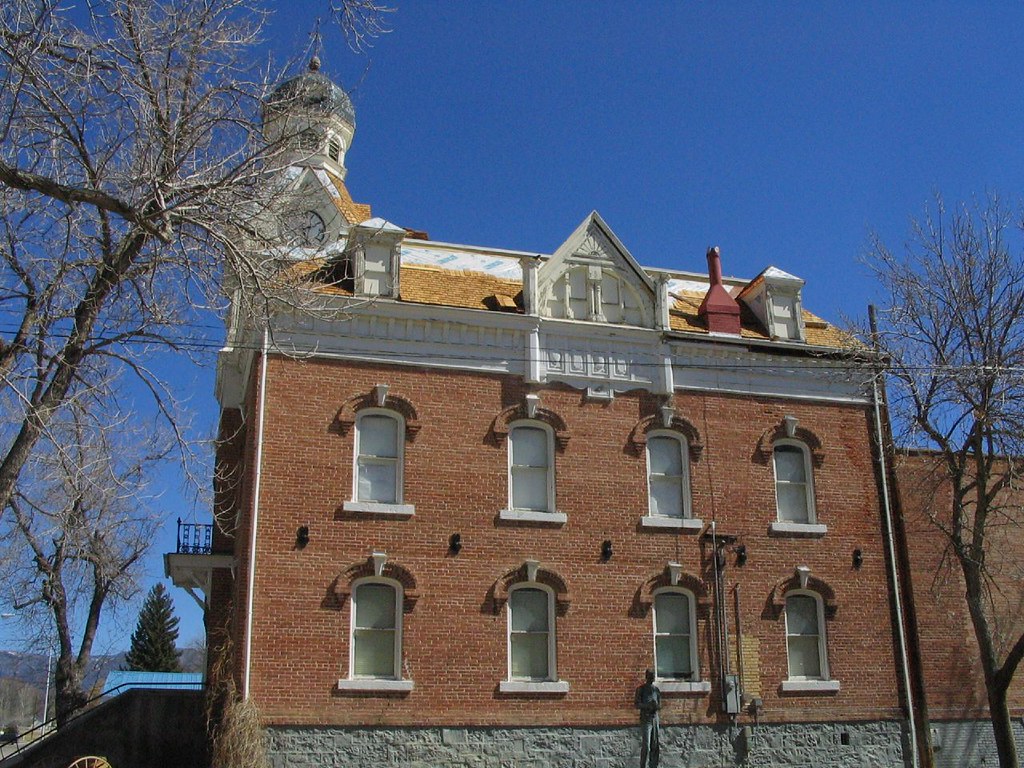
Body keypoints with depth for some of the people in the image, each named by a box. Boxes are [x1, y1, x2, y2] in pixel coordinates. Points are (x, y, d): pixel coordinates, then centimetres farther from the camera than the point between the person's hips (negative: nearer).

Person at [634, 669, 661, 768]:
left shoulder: (656, 689, 13)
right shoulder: (641, 689, -1)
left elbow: (659, 705, 16)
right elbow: (636, 704, -6)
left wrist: (657, 706, -8)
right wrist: (648, 705, -21)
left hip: (655, 718, 5)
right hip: (645, 719, -5)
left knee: (655, 746, 2)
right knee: (646, 746, -10)